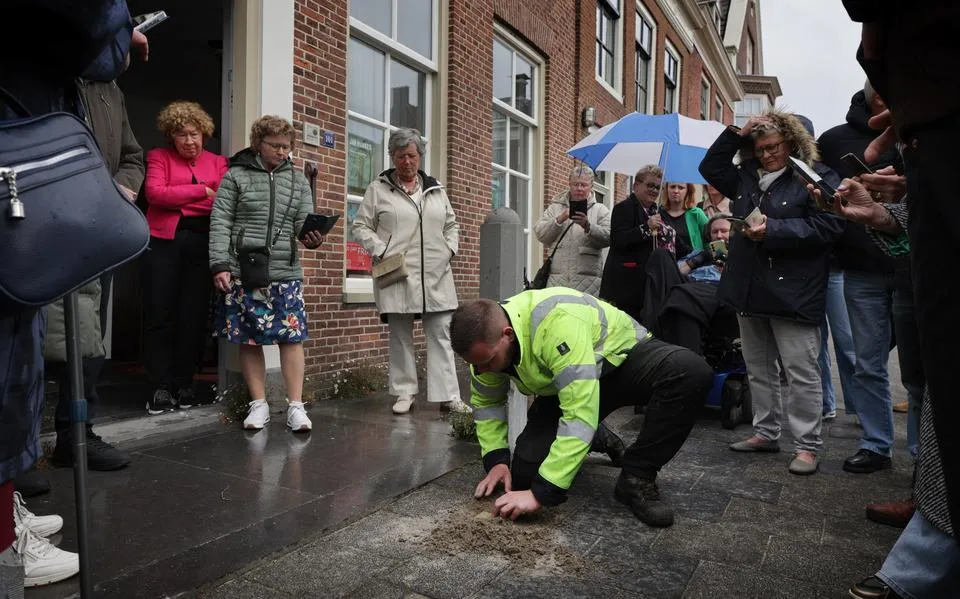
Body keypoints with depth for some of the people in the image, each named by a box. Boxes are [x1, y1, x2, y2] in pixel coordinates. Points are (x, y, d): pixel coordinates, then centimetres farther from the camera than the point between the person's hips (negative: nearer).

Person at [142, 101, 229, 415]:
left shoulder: (217, 162, 15)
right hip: (164, 240, -1)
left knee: (194, 315, 1)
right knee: (160, 313, -2)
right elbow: (155, 192, -7)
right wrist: (202, 192, -6)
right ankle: (161, 387, 3)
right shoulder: (159, 156, 11)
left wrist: (176, 198, -9)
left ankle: (184, 384, 11)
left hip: (202, 242, 1)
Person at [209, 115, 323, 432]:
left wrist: (312, 237, -17)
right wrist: (220, 265, -9)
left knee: (291, 337, -3)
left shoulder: (298, 180, 13)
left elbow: (304, 220, 7)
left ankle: (295, 405, 5)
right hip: (243, 272, -1)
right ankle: (259, 404, 16)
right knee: (248, 340, 4)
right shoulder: (236, 176, 5)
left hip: (286, 273, 2)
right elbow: (220, 222, 0)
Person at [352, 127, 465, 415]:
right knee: (400, 336, 5)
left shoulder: (436, 189, 15)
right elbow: (361, 226, 2)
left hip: (436, 276, 3)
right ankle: (404, 393, 16)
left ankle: (448, 395, 5)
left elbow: (451, 225, 22)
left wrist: (450, 249, 6)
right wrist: (381, 252, -10)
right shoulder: (378, 189, 4)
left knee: (441, 334, 1)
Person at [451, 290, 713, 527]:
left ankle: (637, 479, -20)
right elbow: (486, 403, 1)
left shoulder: (556, 321, -40)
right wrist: (496, 459, -13)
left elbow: (580, 413, -42)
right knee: (526, 473, -12)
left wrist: (540, 493, -40)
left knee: (691, 371, -36)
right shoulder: (487, 340, -17)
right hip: (560, 386, 5)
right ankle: (592, 439, 19)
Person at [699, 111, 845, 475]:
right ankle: (765, 432, 25)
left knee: (801, 371, -3)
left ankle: (807, 445, 6)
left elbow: (827, 226, -15)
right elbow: (710, 168, 21)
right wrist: (737, 134, 9)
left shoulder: (818, 177, -5)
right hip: (750, 290, 7)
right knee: (758, 367, 13)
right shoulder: (747, 177, 14)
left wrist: (773, 230, -19)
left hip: (792, 292, -7)